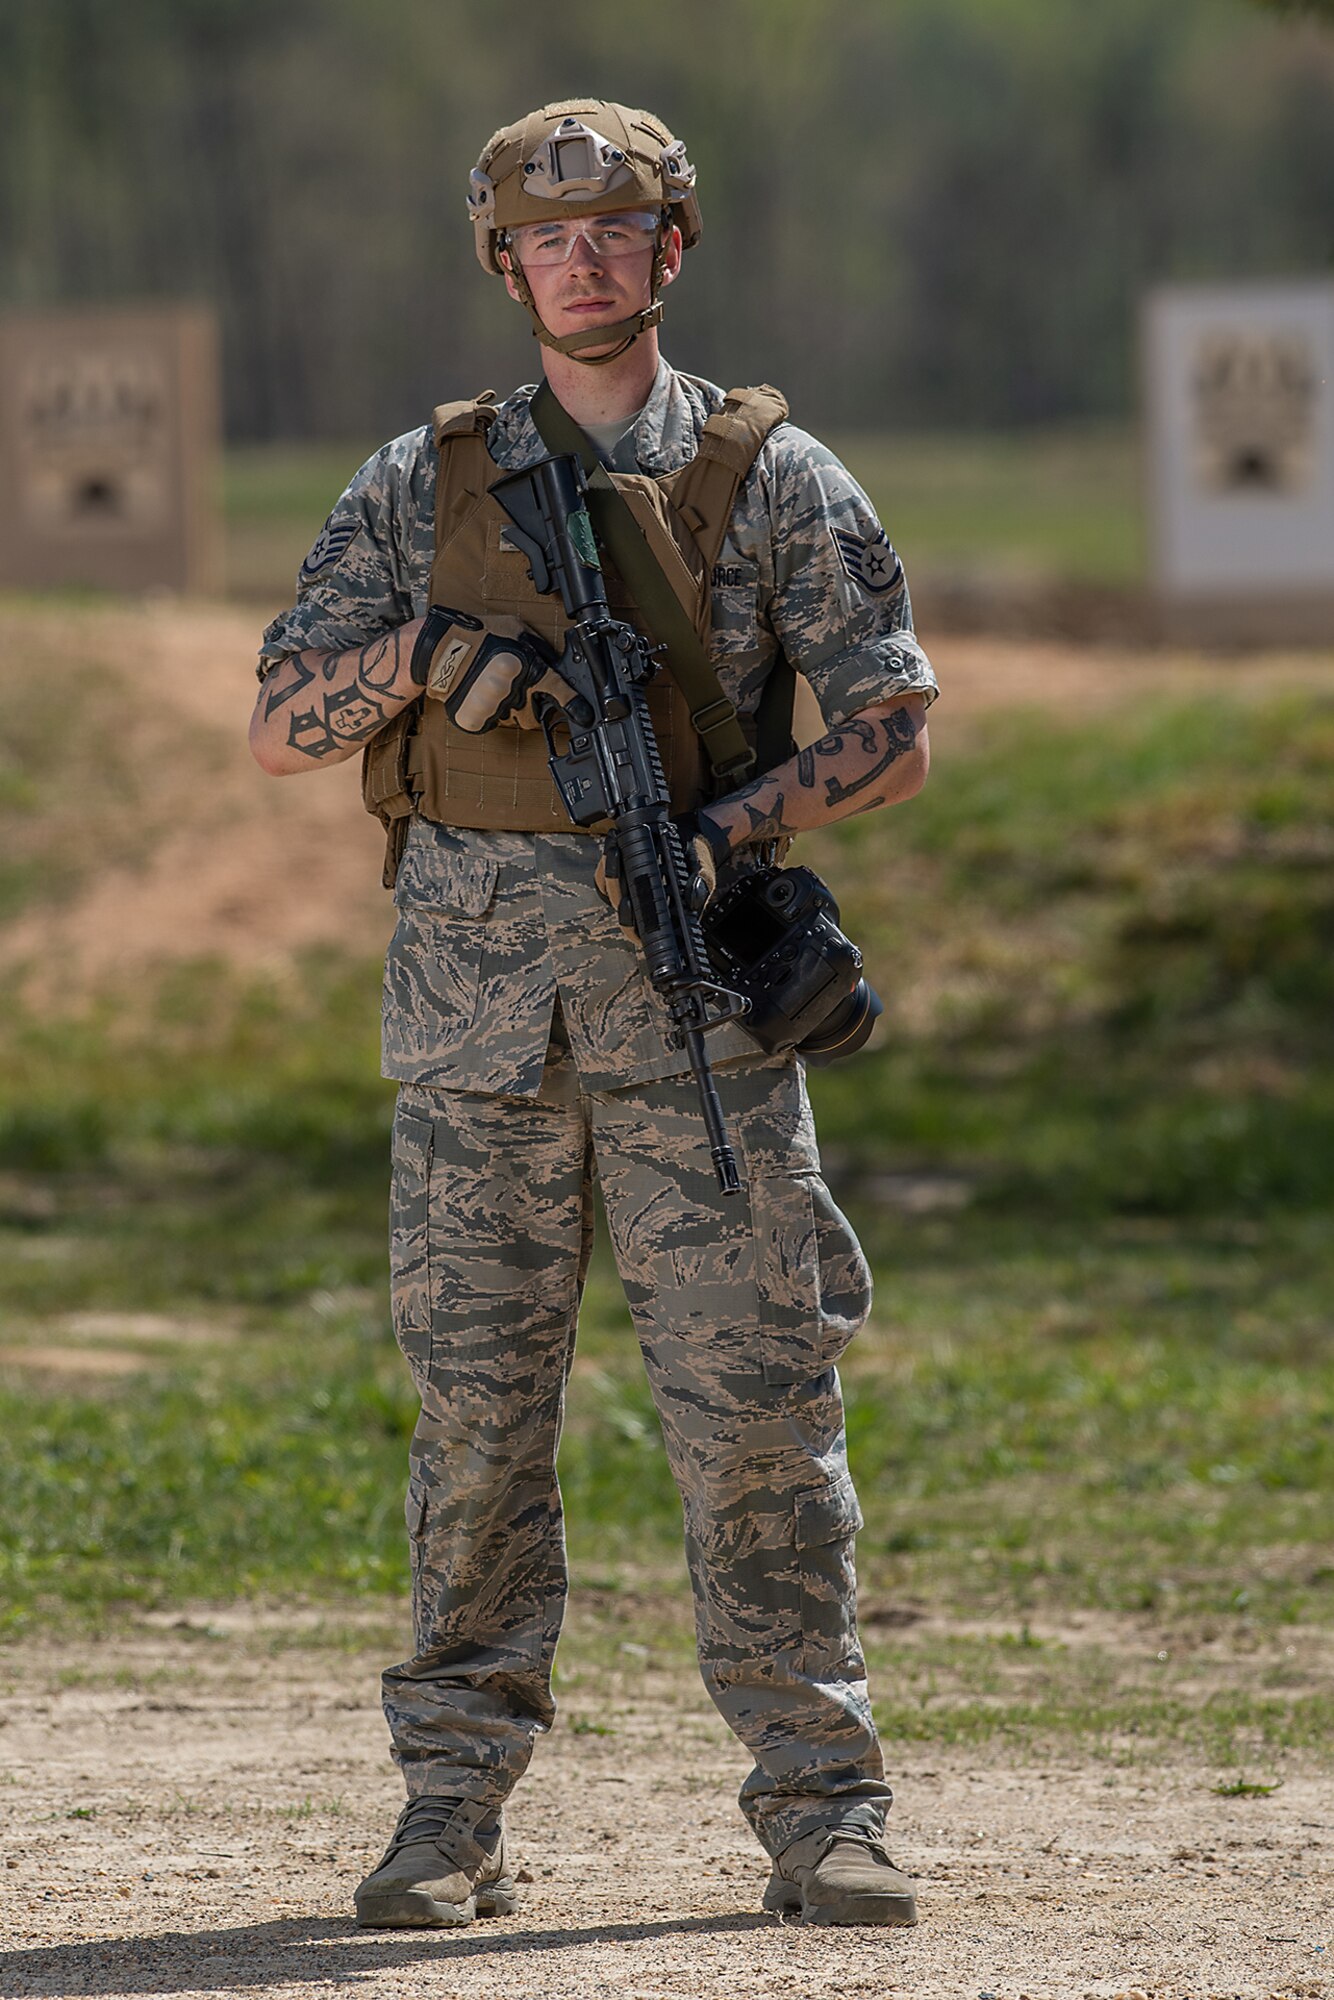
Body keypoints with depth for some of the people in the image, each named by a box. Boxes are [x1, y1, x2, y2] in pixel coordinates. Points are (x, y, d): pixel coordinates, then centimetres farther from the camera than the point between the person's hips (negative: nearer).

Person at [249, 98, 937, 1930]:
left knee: (757, 1401, -4)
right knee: (476, 1404, 3)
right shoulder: (422, 486, 11)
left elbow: (894, 731, 2)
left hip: (698, 1001, -1)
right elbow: (281, 728, 7)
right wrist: (421, 654, -12)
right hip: (476, 993, 1)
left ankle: (819, 1811, 0)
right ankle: (453, 1812, 8)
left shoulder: (774, 477, 6)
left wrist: (730, 825, -14)